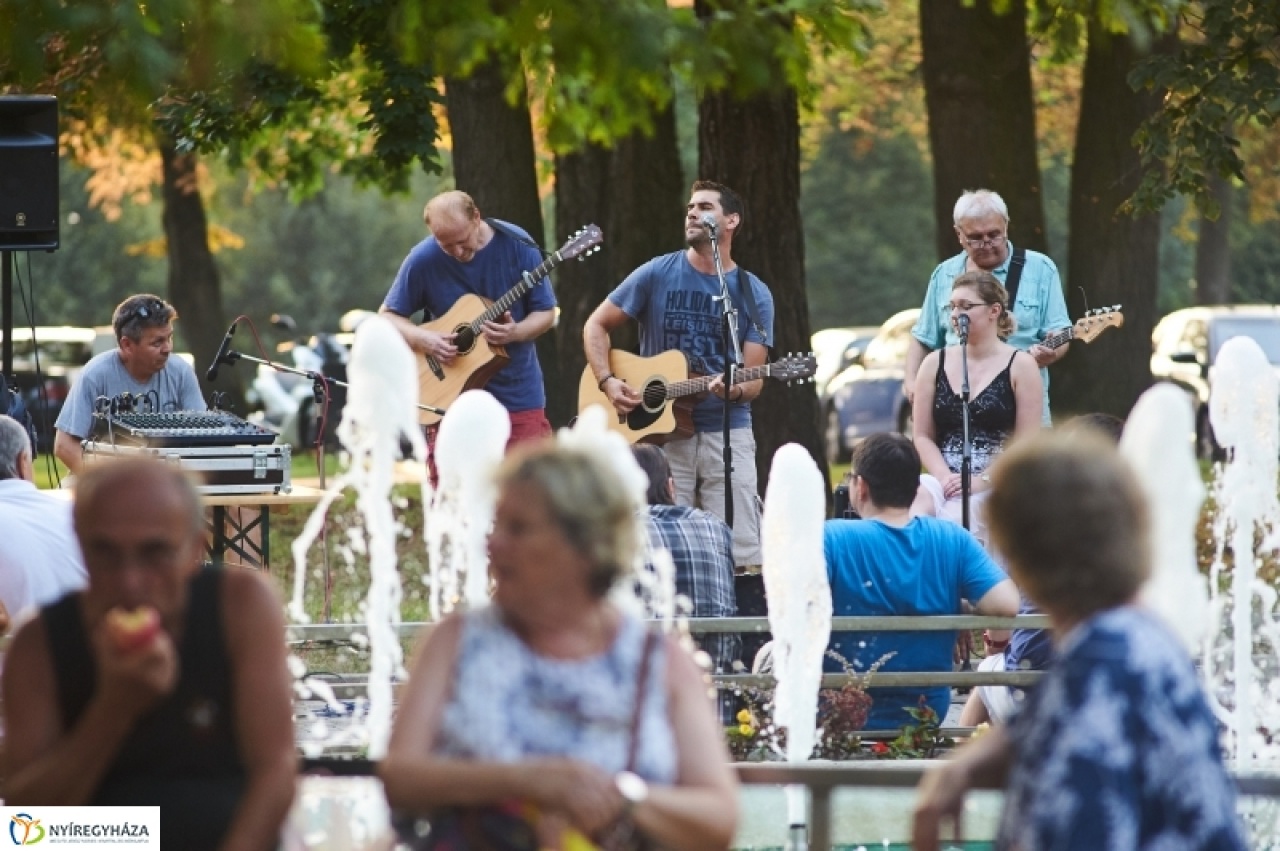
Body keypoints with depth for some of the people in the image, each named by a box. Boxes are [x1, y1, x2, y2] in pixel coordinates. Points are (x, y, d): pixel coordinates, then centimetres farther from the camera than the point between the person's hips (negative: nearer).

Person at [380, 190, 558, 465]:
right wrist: (424, 339, -16)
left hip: (519, 395, 0)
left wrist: (515, 333, -22)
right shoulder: (423, 260, -8)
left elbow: (545, 313, -1)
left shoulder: (517, 246, -8)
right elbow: (388, 316, 3)